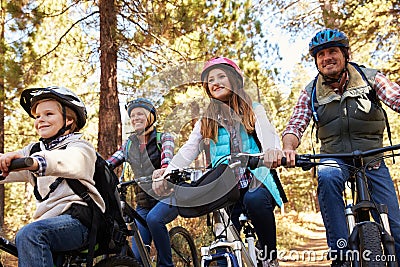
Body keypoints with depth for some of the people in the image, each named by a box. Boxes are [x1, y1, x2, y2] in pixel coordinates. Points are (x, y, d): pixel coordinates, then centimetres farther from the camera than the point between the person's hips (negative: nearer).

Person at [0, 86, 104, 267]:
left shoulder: (80, 147, 2)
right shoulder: (35, 150, 22)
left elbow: (70, 161, -24)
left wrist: (33, 161, -44)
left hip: (77, 220, -7)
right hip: (47, 219, 7)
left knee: (29, 234, -31)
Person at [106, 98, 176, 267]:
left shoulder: (163, 138, -2)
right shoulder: (128, 145, 10)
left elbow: (167, 154, -24)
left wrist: (163, 169, -47)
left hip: (168, 196, -4)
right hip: (143, 203, 4)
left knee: (154, 218, -34)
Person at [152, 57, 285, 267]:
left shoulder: (253, 110, 10)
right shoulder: (206, 120, 17)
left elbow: (268, 133, -9)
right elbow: (188, 150, 7)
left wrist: (273, 151, -33)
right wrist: (166, 174, -10)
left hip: (255, 181, -2)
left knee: (255, 200, -35)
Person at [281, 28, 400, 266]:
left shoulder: (371, 78, -5)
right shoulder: (311, 93, -1)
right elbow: (296, 124, -10)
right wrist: (289, 147, -33)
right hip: (335, 160, 0)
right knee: (327, 177, -35)